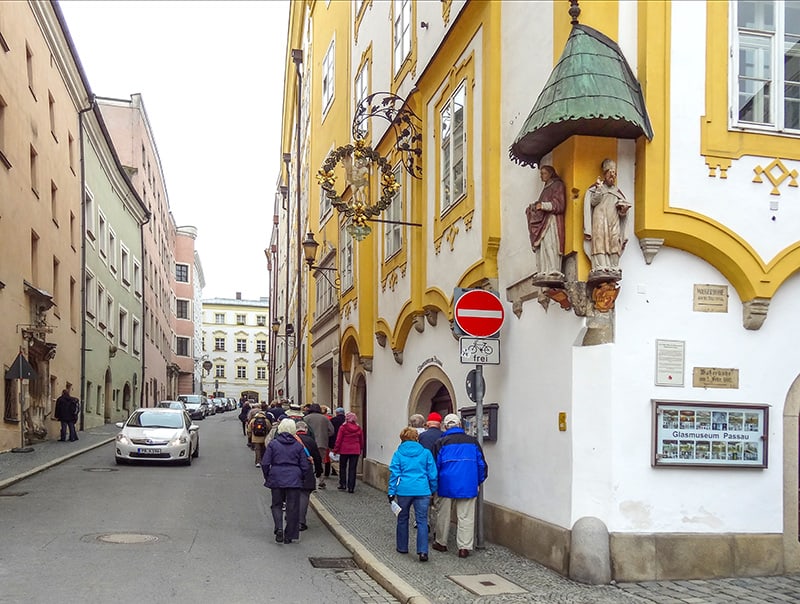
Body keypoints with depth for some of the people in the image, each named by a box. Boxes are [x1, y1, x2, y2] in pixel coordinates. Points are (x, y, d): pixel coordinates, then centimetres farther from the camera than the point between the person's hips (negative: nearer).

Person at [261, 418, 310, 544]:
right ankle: (289, 536, 9)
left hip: (276, 479, 0)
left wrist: (267, 477, 11)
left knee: (276, 504, 14)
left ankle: (279, 528, -8)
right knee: (292, 507, 7)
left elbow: (265, 463, -2)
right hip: (294, 480, 0)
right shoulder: (298, 445, 2)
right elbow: (305, 466, 3)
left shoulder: (273, 443, -1)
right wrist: (300, 477, 19)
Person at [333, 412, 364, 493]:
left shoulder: (343, 427, -9)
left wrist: (335, 449, 4)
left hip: (344, 450, -2)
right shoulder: (359, 428, 1)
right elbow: (361, 440, 9)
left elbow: (339, 439, -6)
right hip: (355, 451, 2)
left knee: (342, 467, 16)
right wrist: (360, 449, 23)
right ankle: (351, 487, 3)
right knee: (352, 469, 5)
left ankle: (343, 484, 16)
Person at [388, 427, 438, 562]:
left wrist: (392, 492, 3)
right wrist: (433, 490, 17)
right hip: (422, 491, 0)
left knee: (402, 519, 17)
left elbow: (394, 473, 0)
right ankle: (423, 551, -10)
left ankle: (402, 547, 27)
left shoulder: (398, 454, 2)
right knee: (422, 521, 0)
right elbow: (432, 473, 7)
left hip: (404, 490, 0)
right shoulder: (426, 453, 4)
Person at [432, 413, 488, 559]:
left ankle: (441, 543, 25)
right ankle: (464, 547, 4)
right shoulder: (473, 441, 2)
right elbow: (482, 464, 7)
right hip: (468, 486, 1)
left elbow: (435, 465, 1)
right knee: (466, 517, 5)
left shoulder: (441, 443, -3)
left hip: (447, 485, 0)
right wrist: (478, 481, 20)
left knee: (444, 515, 14)